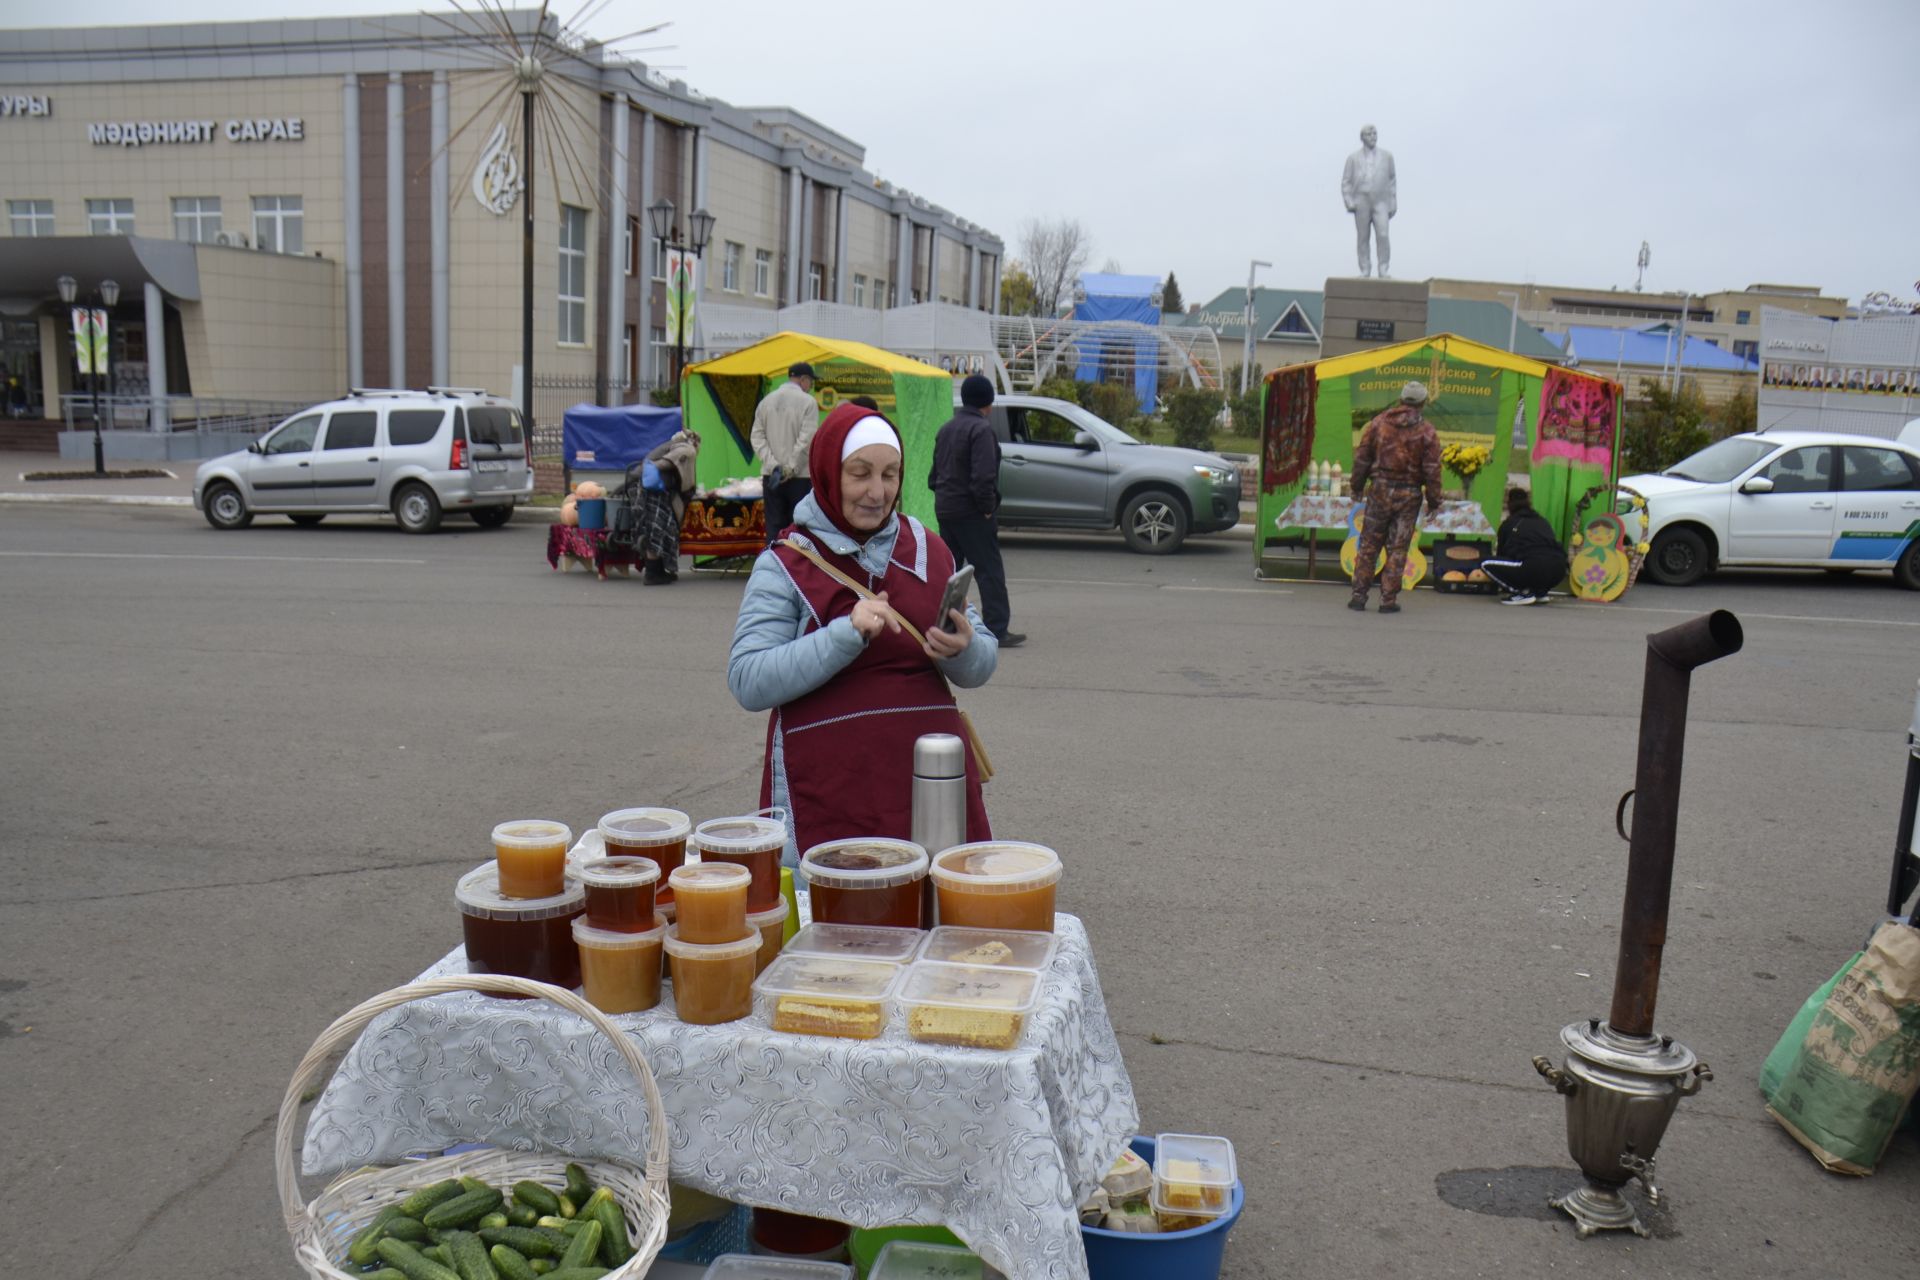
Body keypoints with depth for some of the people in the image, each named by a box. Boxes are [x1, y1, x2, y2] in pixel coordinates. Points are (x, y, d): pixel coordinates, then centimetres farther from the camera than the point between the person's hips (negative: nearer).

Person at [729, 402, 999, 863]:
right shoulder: (786, 565, -2)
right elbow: (747, 683, -13)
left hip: (933, 781, 4)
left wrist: (963, 650, -12)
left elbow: (983, 665, 11)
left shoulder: (929, 551, 11)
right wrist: (848, 634, -22)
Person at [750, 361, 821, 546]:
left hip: (771, 476, 4)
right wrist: (791, 468, -11)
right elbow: (806, 439, -15)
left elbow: (757, 438, 2)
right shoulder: (807, 402, -7)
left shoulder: (766, 401, 7)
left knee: (774, 526, 7)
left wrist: (773, 465, -5)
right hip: (800, 477, -4)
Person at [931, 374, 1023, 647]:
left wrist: (942, 494, 17)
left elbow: (934, 473, 19)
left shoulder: (946, 428, 15)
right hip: (970, 512, -9)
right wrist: (988, 508, -13)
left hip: (944, 509, 9)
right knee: (989, 571, -7)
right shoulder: (981, 428, -14)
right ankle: (997, 629, -10)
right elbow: (983, 476, -23)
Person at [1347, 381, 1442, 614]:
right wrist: (1433, 501, 4)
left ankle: (1359, 595, 6)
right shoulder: (1426, 431, -4)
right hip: (1409, 495, -1)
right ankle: (1389, 599, 4)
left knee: (1369, 545, 8)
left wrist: (1358, 487, 13)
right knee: (1397, 548, 4)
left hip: (1380, 490, 1)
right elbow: (1432, 469, -4)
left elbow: (1361, 457, 3)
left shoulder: (1379, 422, 2)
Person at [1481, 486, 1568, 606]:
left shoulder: (1508, 523, 16)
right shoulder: (1542, 521, 28)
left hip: (1535, 569, -6)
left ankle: (1521, 593, -3)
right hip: (1559, 571, 6)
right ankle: (1540, 592, 17)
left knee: (1486, 564, 5)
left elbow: (1501, 553, 25)